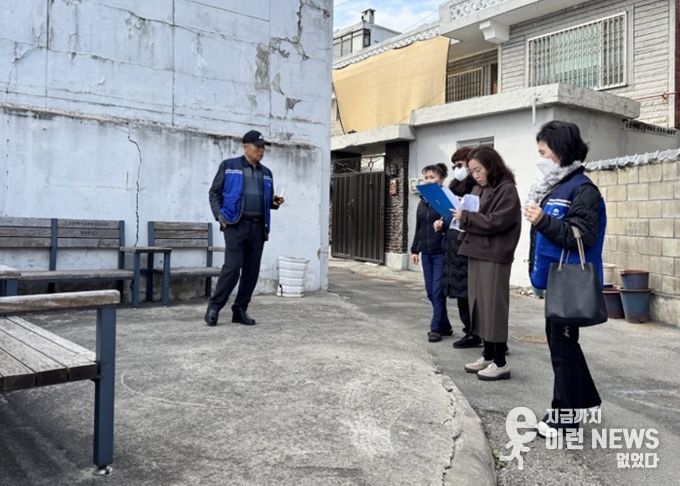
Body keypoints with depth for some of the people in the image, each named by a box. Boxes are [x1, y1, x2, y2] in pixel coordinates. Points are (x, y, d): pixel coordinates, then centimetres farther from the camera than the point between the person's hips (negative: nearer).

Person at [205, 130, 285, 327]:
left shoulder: (266, 173, 18)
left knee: (252, 270, 3)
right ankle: (214, 306, 1)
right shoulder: (229, 166, 4)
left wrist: (275, 202, 3)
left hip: (258, 227, 5)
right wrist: (219, 215, -9)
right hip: (236, 224, -5)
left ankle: (240, 310, 13)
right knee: (232, 267, -12)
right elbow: (214, 192, 4)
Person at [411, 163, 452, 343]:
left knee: (437, 291, -5)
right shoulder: (422, 201, 13)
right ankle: (444, 326, 21)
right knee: (431, 292, 9)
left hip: (441, 252, -6)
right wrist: (415, 249, 16)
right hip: (426, 252, 7)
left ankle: (436, 328, 5)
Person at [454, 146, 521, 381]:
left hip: (494, 256, -8)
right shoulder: (478, 189, 15)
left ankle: (501, 363, 5)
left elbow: (496, 222, -18)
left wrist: (465, 217, -14)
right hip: (476, 252, 8)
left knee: (493, 307, -4)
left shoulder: (506, 189, -8)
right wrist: (461, 217, 0)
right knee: (479, 306, 11)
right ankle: (488, 356, 21)